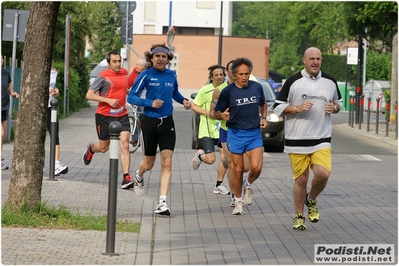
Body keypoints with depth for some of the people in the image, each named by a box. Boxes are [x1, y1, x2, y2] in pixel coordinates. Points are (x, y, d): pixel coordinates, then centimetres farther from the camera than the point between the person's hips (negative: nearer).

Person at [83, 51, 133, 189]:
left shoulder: (124, 73, 7)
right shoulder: (103, 76, -10)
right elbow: (89, 95, -11)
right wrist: (108, 100, -20)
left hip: (122, 115, 3)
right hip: (104, 116, -3)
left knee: (124, 145, -14)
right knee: (104, 147, 12)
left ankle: (126, 178, -15)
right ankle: (91, 149, 49)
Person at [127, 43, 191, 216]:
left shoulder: (172, 75, 4)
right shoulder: (146, 75, -8)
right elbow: (131, 97, -9)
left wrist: (183, 100, 3)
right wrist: (150, 103, -23)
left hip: (167, 123, 2)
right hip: (150, 122, -2)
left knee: (167, 164, -9)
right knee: (149, 164, 12)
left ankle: (162, 203, -9)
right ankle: (139, 176, 49)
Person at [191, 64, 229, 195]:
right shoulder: (205, 90, -7)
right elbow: (193, 105, 0)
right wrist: (206, 112, -15)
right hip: (207, 129, -3)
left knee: (225, 157, -2)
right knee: (210, 159, -10)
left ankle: (219, 185, 11)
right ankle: (200, 155, 25)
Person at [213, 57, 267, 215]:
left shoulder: (257, 87, 2)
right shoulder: (228, 91, -6)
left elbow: (263, 104, 21)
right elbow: (216, 113, 0)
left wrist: (263, 118, 4)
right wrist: (223, 115, -22)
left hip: (254, 133, 1)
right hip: (235, 134, -1)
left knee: (256, 167, -14)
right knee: (238, 170, 4)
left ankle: (248, 185, 20)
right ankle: (238, 201, 22)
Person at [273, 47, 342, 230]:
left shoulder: (330, 82, 8)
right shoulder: (293, 81, -2)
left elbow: (339, 102, 23)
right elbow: (278, 107, 1)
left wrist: (334, 107, 0)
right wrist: (297, 108, -14)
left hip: (322, 139, 2)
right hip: (297, 139, -2)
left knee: (323, 174, -16)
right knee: (301, 179, 2)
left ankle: (311, 200, 15)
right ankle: (299, 217, 20)